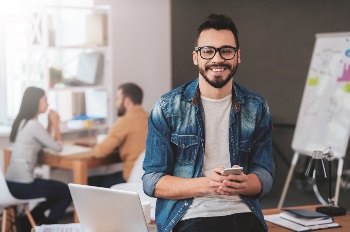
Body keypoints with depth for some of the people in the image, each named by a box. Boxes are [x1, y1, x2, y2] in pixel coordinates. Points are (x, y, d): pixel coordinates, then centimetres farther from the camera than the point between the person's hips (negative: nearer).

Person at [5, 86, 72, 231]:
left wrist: (51, 123, 11)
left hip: (11, 183, 9)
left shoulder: (21, 122, 12)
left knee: (59, 190, 24)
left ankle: (30, 219, 21)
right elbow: (57, 147, -10)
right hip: (23, 185, -9)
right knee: (67, 192, 6)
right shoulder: (33, 125, -17)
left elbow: (45, 143, 20)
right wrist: (55, 123, 1)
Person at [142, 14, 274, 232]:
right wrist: (205, 185, -18)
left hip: (242, 212, 4)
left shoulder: (256, 108, 8)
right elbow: (152, 181, -2)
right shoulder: (167, 108, 0)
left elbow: (264, 174, 10)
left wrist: (244, 184, -14)